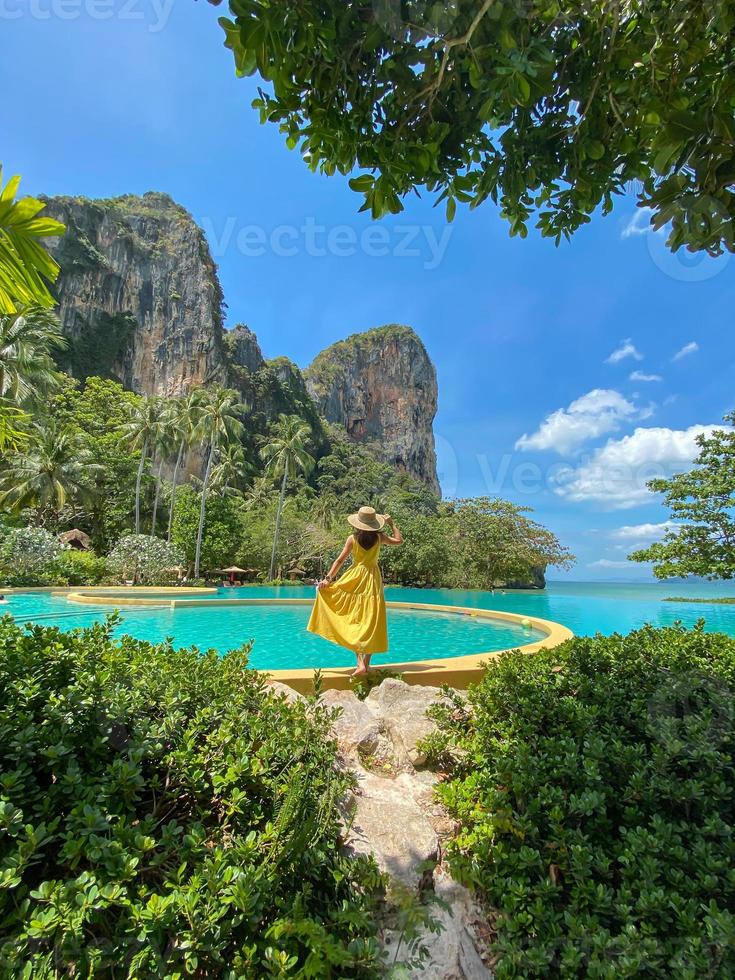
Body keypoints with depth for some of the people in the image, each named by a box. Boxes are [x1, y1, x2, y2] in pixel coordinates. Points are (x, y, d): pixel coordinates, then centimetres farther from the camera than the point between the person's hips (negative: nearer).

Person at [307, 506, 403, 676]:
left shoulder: (352, 539, -4)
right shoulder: (379, 537, -1)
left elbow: (340, 560, -5)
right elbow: (399, 540, 13)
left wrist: (328, 578, -1)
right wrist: (392, 523, 18)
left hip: (355, 579, -1)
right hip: (373, 580, 1)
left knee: (355, 622, 4)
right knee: (371, 622, 7)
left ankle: (360, 663, -7)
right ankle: (366, 663, 10)